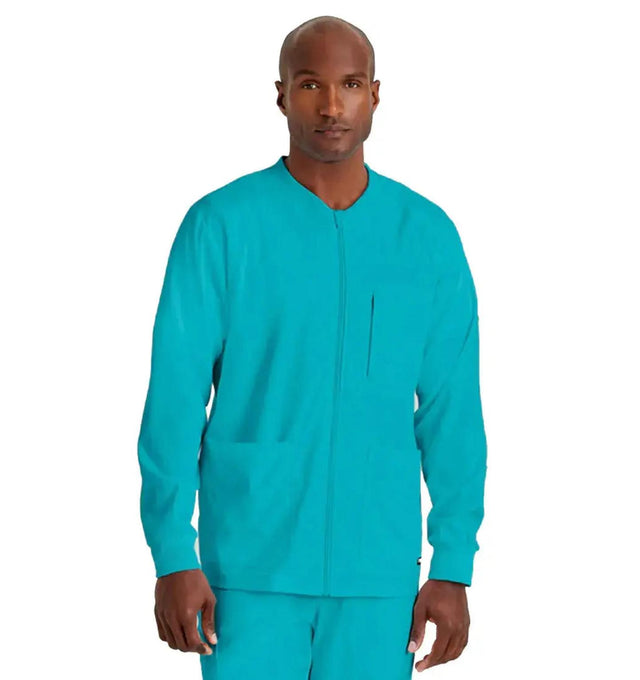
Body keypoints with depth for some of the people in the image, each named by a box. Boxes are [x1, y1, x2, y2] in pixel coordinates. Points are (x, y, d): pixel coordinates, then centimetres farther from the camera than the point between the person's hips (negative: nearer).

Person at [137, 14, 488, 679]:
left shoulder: (428, 235, 4)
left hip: (378, 571, 2)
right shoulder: (220, 225, -3)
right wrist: (173, 558, -9)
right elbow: (174, 398, -4)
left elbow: (452, 412, 5)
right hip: (252, 567, -2)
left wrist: (453, 569, 1)